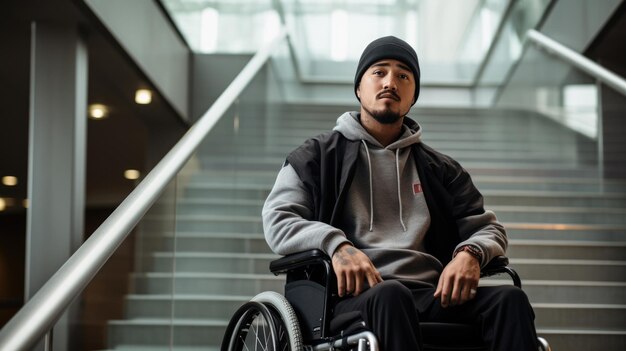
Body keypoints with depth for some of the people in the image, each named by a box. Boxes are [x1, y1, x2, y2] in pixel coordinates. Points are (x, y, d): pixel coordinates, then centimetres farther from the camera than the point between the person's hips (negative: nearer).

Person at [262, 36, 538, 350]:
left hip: (433, 298, 4)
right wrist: (336, 245, -18)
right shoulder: (318, 157, 16)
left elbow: (488, 228, 24)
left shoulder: (441, 169, 26)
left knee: (510, 299, -26)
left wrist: (471, 253, -4)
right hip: (354, 296, -3)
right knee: (389, 294, -39)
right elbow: (277, 219, 4)